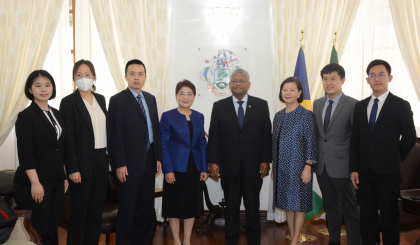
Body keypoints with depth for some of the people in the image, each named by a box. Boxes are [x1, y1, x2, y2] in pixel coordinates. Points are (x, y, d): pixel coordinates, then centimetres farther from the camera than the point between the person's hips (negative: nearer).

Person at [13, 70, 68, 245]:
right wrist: (35, 183, -18)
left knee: (52, 228, 12)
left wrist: (65, 176, 14)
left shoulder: (56, 114, 12)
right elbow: (25, 153, -13)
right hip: (36, 182, -6)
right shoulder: (26, 116, -8)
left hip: (57, 181, 6)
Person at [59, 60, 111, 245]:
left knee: (96, 211, 12)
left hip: (101, 162, 5)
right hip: (82, 163, -5)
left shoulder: (100, 99, 11)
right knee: (79, 213, 5)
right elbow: (67, 138, -10)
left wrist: (109, 159, 10)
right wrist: (72, 169, -14)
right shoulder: (69, 102, -6)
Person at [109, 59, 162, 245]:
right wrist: (120, 164, -15)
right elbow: (116, 135, -11)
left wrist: (158, 158, 9)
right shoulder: (117, 100, -7)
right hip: (130, 162, -6)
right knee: (127, 208, 6)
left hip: (149, 161, 6)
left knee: (146, 206, 14)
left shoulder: (150, 99, 12)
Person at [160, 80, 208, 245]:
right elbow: (163, 145, -7)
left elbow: (202, 143, 9)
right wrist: (167, 170, -13)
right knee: (175, 205, 7)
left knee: (192, 204, 10)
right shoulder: (167, 116, -4)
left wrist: (204, 168, 3)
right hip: (176, 168, -4)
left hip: (194, 168, 4)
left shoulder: (199, 117, 8)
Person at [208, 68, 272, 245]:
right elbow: (213, 136, 2)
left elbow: (266, 135, 3)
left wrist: (266, 161, -3)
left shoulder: (261, 105, 5)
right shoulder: (219, 106, 5)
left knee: (253, 207, 11)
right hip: (229, 167, 0)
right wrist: (213, 162, -5)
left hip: (253, 166, 0)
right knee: (231, 207, 10)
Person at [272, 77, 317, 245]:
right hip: (282, 167, 6)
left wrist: (308, 168, -14)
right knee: (288, 204, 11)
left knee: (298, 204, 3)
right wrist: (273, 167, 13)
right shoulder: (278, 116, 10)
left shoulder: (306, 115, -7)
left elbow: (311, 143, -9)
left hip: (298, 166, -5)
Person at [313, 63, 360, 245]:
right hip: (322, 165, 6)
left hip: (341, 165, -6)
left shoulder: (353, 105, -9)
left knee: (349, 209, 6)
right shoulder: (317, 104, 9)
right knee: (330, 206, 19)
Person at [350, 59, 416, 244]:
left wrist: (394, 161, 4)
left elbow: (409, 138, 1)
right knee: (366, 217, 11)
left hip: (388, 173, -3)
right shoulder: (360, 106, 9)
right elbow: (355, 139, 7)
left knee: (389, 218, 5)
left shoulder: (401, 106, -2)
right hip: (365, 172, 4)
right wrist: (354, 169, 2)